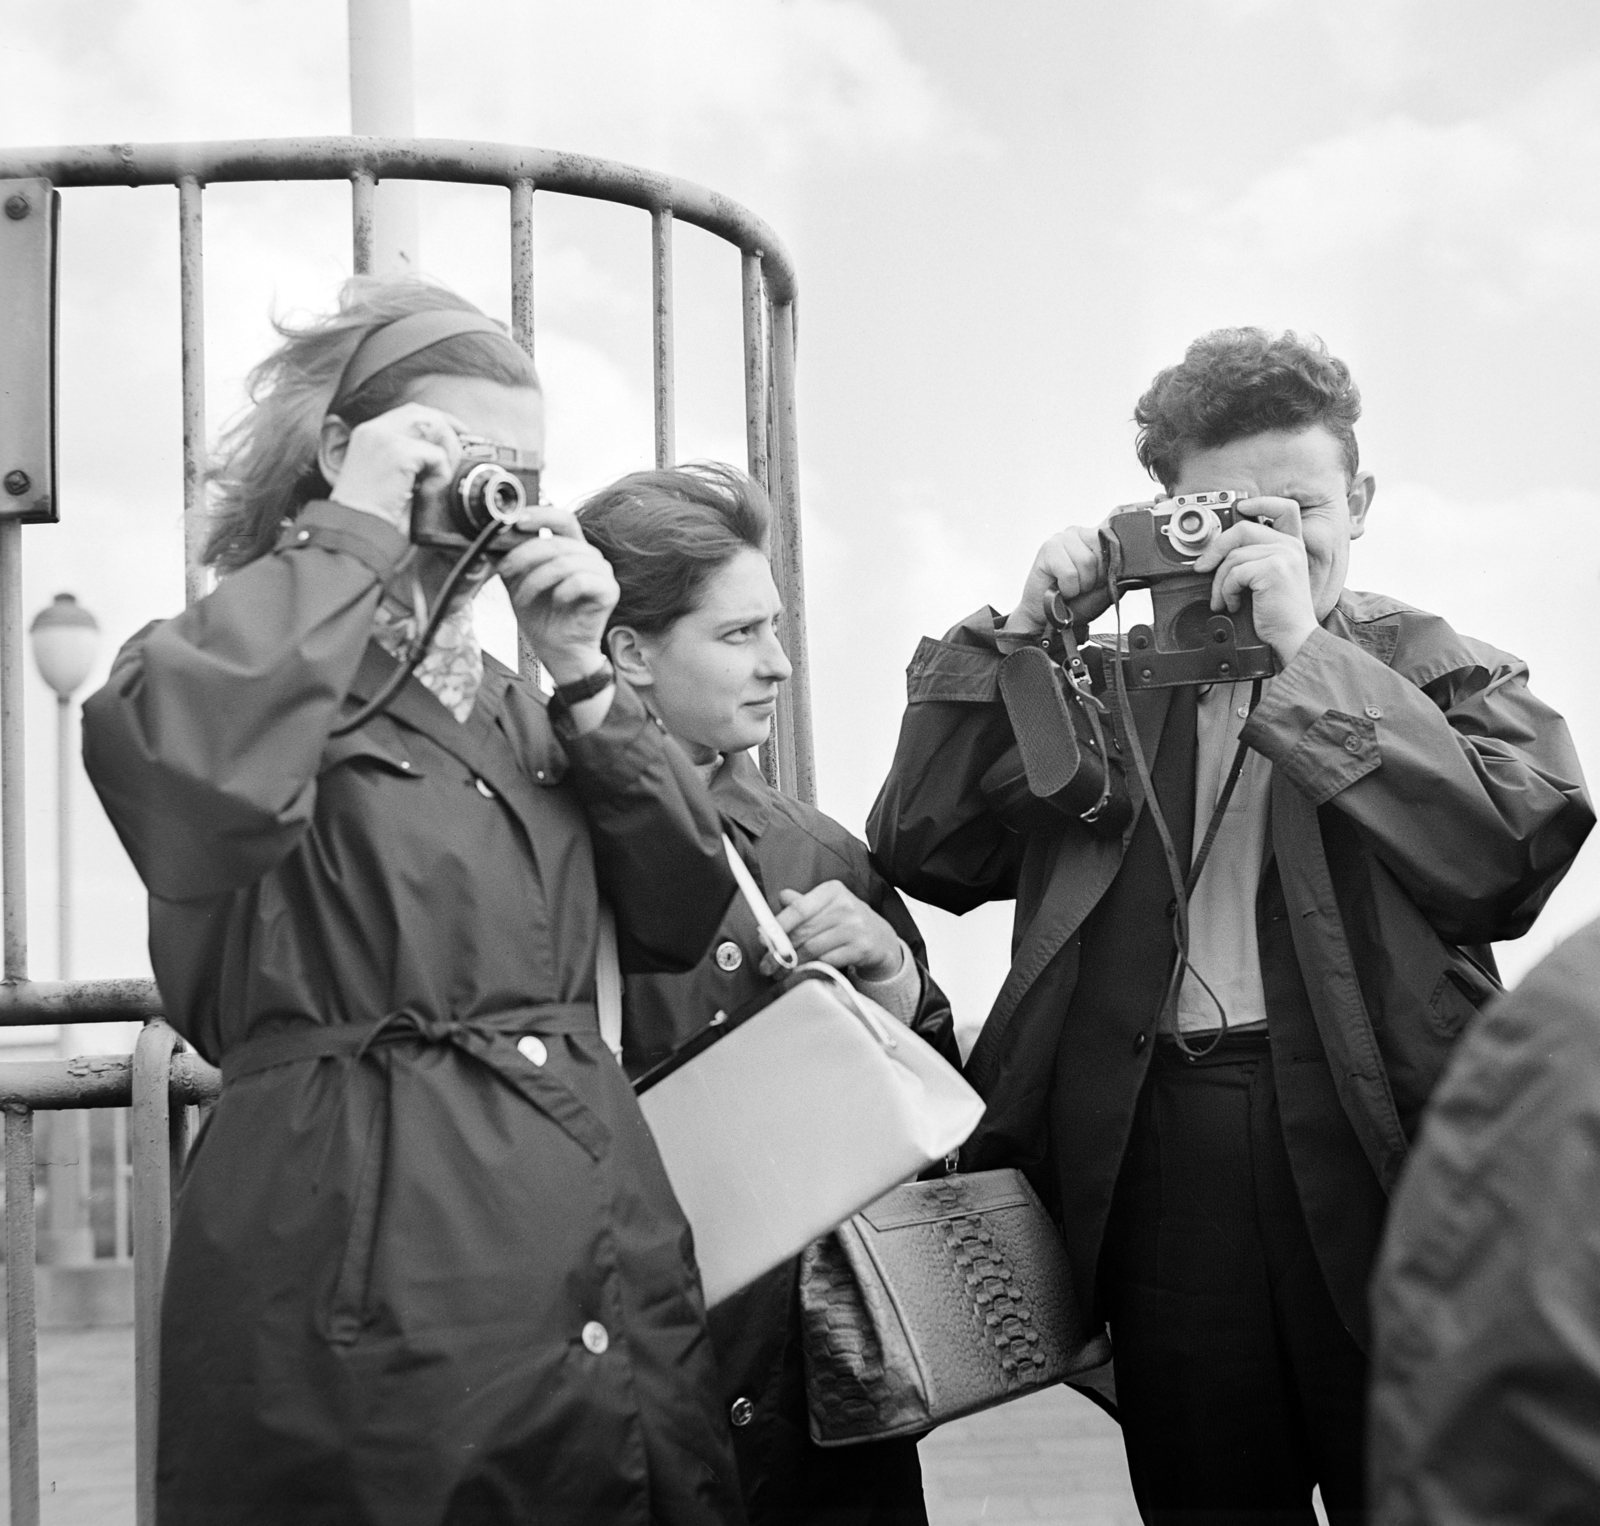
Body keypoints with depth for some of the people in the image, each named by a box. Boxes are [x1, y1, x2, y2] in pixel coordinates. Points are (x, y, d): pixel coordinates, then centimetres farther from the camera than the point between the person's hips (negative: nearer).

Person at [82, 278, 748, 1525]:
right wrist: (356, 535, -15)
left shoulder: (503, 702, 18)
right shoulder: (247, 664, -1)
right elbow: (187, 770, -27)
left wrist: (581, 674, 1)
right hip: (373, 1274, -6)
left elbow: (683, 918, 10)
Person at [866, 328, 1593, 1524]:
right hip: (1158, 1166, 2)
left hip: (1376, 1154, -2)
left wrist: (1307, 655, -15)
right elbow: (921, 850, 5)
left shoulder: (1436, 669, 6)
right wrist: (1022, 636, -4)